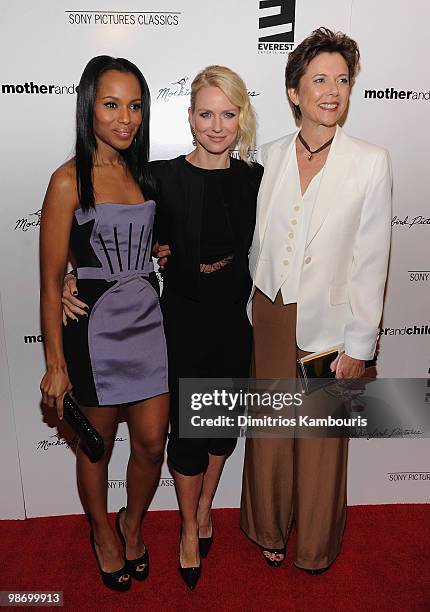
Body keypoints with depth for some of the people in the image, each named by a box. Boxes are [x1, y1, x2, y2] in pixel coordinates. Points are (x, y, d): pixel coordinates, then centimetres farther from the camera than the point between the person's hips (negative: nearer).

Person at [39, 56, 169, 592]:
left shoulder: (142, 172, 7)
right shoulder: (68, 181, -11)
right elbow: (51, 280, -10)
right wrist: (55, 362, -9)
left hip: (146, 317, 5)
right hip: (94, 326, -5)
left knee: (152, 443, 11)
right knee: (97, 445, 14)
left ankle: (132, 522, 41)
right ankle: (102, 532, 42)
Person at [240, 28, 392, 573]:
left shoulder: (370, 161, -7)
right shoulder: (272, 155, 2)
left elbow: (371, 260, -7)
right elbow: (258, 241, 8)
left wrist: (359, 344, -7)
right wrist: (251, 313, 6)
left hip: (326, 322, -2)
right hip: (270, 314, 3)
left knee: (322, 437, 13)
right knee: (270, 429, 15)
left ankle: (316, 543, 39)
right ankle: (270, 528, 41)